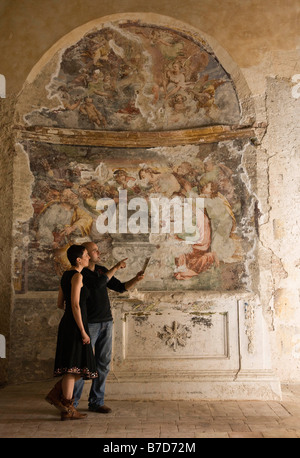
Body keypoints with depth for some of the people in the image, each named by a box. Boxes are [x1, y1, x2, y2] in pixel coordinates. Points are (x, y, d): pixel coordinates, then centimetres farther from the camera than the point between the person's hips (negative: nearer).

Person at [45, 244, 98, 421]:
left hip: (67, 324, 9)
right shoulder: (77, 276, -14)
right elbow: (75, 305, -20)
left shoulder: (66, 275, 13)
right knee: (72, 368, -1)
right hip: (75, 326, -9)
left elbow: (60, 303, 17)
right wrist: (83, 331, -18)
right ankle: (68, 410, 7)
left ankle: (56, 394, 16)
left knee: (81, 367, 16)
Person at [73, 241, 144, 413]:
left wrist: (136, 280, -2)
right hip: (89, 323, -7)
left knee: (103, 363, 9)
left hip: (106, 322, 7)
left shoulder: (102, 270, 13)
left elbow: (120, 287, 14)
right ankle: (71, 402, 12)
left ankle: (96, 402, 19)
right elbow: (98, 283, -26)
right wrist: (116, 268, -18)